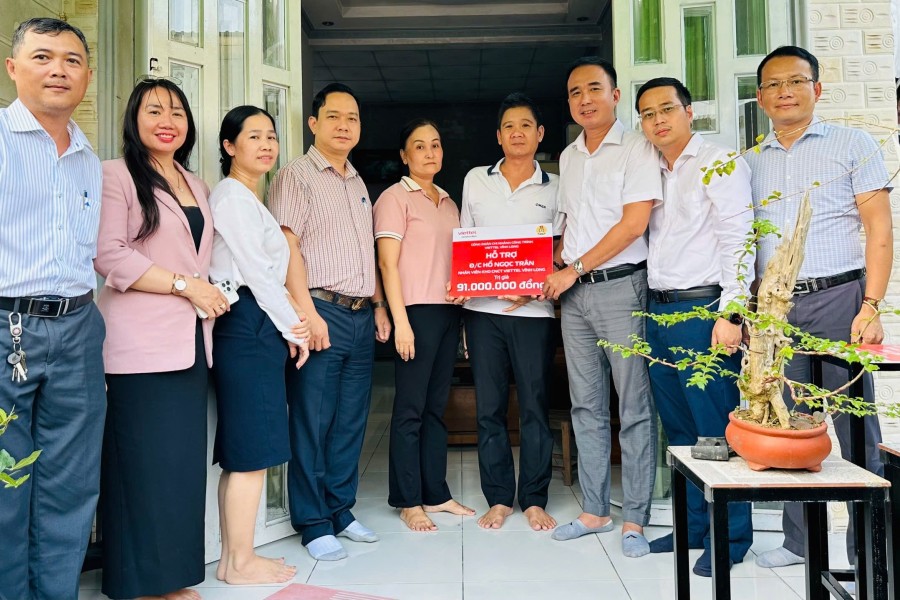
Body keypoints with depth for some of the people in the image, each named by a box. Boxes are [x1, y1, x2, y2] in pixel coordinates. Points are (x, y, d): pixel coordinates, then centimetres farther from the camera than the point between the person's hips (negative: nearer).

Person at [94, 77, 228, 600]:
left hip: (192, 343, 7)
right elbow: (108, 255, -14)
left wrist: (211, 293, 8)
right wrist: (184, 284, -14)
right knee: (147, 464, -1)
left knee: (186, 462, 10)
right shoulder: (116, 175, -3)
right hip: (142, 346, -7)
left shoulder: (198, 186, 19)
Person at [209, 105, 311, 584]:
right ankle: (240, 561, 5)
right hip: (246, 324, -10)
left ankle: (234, 557, 19)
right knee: (253, 450, -5)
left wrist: (289, 325, 8)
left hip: (259, 326, 10)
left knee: (243, 453, 11)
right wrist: (294, 328, -7)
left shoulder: (250, 199, 23)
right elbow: (255, 271, -13)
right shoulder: (231, 195, -7)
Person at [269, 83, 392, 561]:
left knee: (351, 421, 11)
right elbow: (287, 247, -11)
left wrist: (379, 306, 15)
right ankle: (313, 523, 11)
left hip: (362, 315, 7)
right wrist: (307, 312, -18)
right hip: (322, 311, -7)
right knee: (312, 422, 0)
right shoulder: (296, 176, -2)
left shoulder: (358, 184, 20)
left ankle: (341, 510, 24)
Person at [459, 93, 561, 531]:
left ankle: (533, 500, 15)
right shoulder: (475, 180, 12)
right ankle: (498, 499, 17)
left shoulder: (554, 188, 7)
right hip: (482, 309, 2)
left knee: (535, 407, 2)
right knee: (489, 408, 6)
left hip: (533, 310, -1)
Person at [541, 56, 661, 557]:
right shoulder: (569, 157, 17)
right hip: (574, 292, 7)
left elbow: (634, 224, -13)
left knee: (634, 408, -1)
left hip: (620, 287, -7)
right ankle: (596, 511, 21)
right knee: (587, 407, 10)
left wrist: (575, 269, -13)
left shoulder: (636, 148, -4)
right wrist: (553, 270, 6)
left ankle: (636, 519, 9)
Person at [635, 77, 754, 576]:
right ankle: (693, 525, 26)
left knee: (715, 427, -2)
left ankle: (730, 538, 11)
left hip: (702, 310, -7)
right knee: (679, 427, 13)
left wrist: (730, 313, -19)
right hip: (659, 310, 7)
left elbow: (737, 240, -12)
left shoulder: (719, 162, -4)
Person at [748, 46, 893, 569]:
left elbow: (880, 230, -1)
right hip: (773, 306, 4)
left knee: (856, 429, 0)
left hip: (837, 297, -3)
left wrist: (871, 307, -11)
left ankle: (868, 549, 13)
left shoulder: (853, 144, 5)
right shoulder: (751, 163, 15)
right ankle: (799, 541, 22)